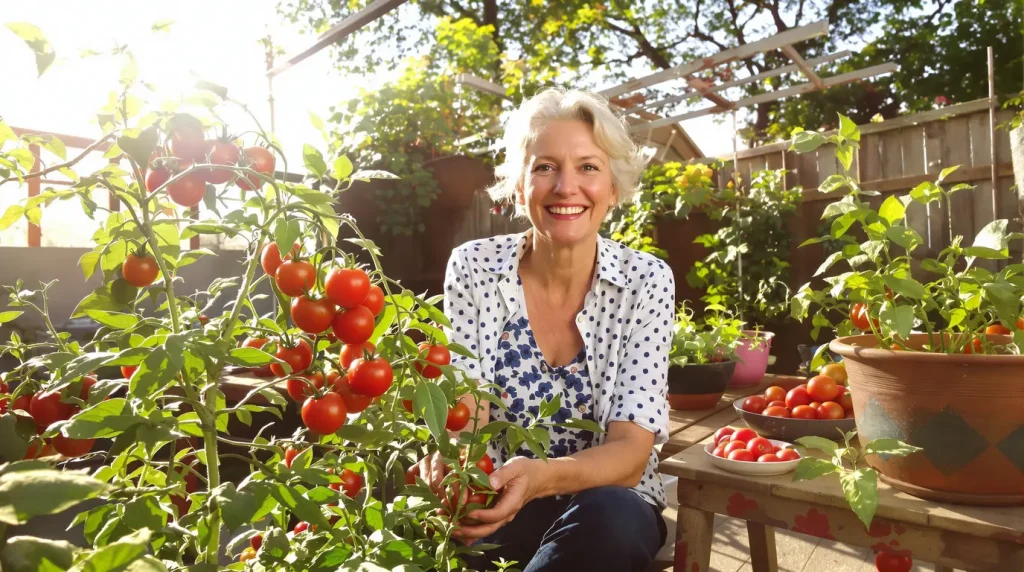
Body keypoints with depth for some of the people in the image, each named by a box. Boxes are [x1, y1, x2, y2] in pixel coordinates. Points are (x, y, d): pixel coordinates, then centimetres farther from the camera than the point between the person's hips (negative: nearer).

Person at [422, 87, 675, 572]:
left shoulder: (647, 281, -11)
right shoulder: (473, 268, -9)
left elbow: (631, 450, -17)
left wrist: (541, 476, -38)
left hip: (610, 508, 1)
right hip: (497, 500, 0)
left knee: (607, 518, -33)